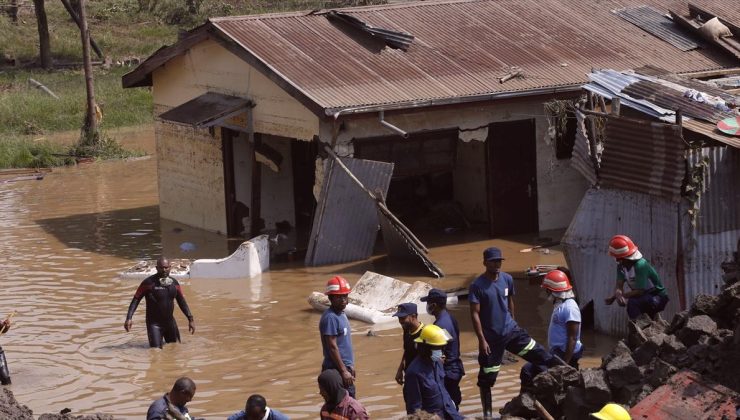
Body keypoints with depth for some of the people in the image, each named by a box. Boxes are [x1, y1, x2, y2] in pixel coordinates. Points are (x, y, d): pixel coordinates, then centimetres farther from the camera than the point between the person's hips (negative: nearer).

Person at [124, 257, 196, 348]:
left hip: (170, 322, 5)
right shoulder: (149, 282, -13)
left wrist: (190, 319, 4)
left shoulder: (174, 283, 2)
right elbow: (136, 300, -12)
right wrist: (129, 318, -22)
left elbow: (182, 302, 10)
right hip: (154, 323, -5)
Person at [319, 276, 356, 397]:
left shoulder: (341, 314, 12)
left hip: (344, 366, 10)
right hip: (336, 369, -10)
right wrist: (343, 371, -21)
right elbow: (332, 347, -20)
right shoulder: (330, 318, -17)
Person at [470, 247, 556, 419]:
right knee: (486, 377, 6)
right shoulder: (477, 285, -15)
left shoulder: (507, 279, -1)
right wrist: (482, 340, -18)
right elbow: (475, 314, -15)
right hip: (491, 336, -4)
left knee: (539, 354, -5)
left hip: (511, 330, 4)